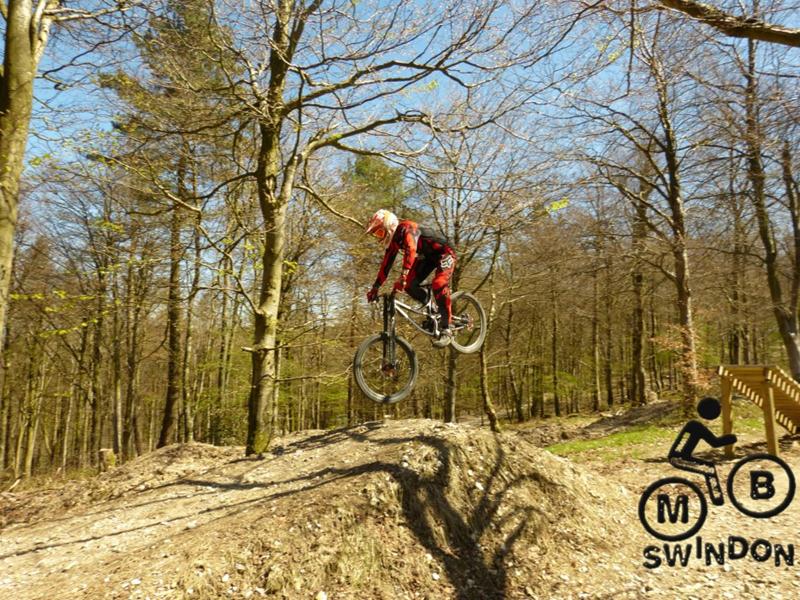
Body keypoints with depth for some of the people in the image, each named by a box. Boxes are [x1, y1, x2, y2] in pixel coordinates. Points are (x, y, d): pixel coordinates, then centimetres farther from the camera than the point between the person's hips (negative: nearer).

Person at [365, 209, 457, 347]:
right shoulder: (393, 239, -2)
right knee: (409, 285, -11)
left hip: (444, 253, -8)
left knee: (438, 285, -29)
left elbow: (411, 250, -44)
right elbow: (386, 264, 2)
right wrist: (375, 287, -2)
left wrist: (403, 276, -56)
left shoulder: (407, 228, -28)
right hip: (427, 257, 8)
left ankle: (446, 330, -24)